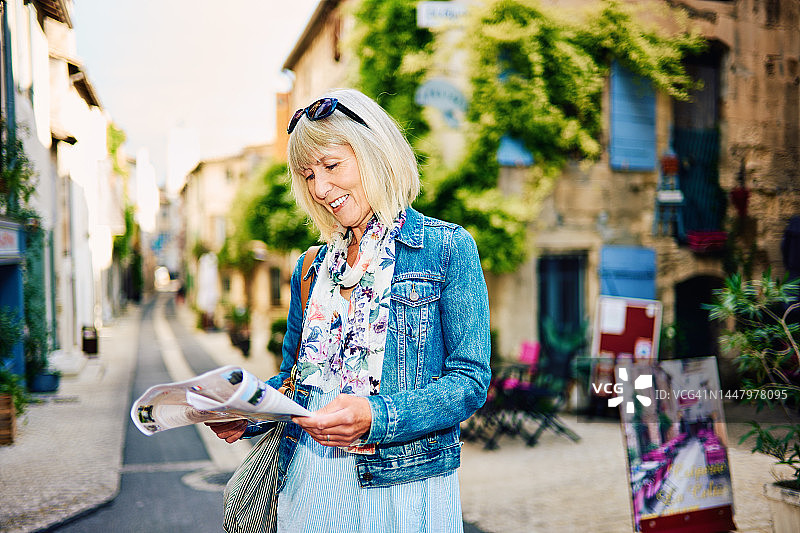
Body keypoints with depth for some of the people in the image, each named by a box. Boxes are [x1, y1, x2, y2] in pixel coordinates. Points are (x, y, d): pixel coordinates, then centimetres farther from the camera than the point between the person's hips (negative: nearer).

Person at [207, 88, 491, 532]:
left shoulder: (448, 248, -6)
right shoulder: (311, 268, 10)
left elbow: (469, 380, -12)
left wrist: (376, 417, -26)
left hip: (403, 485, -4)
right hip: (308, 482, 5)